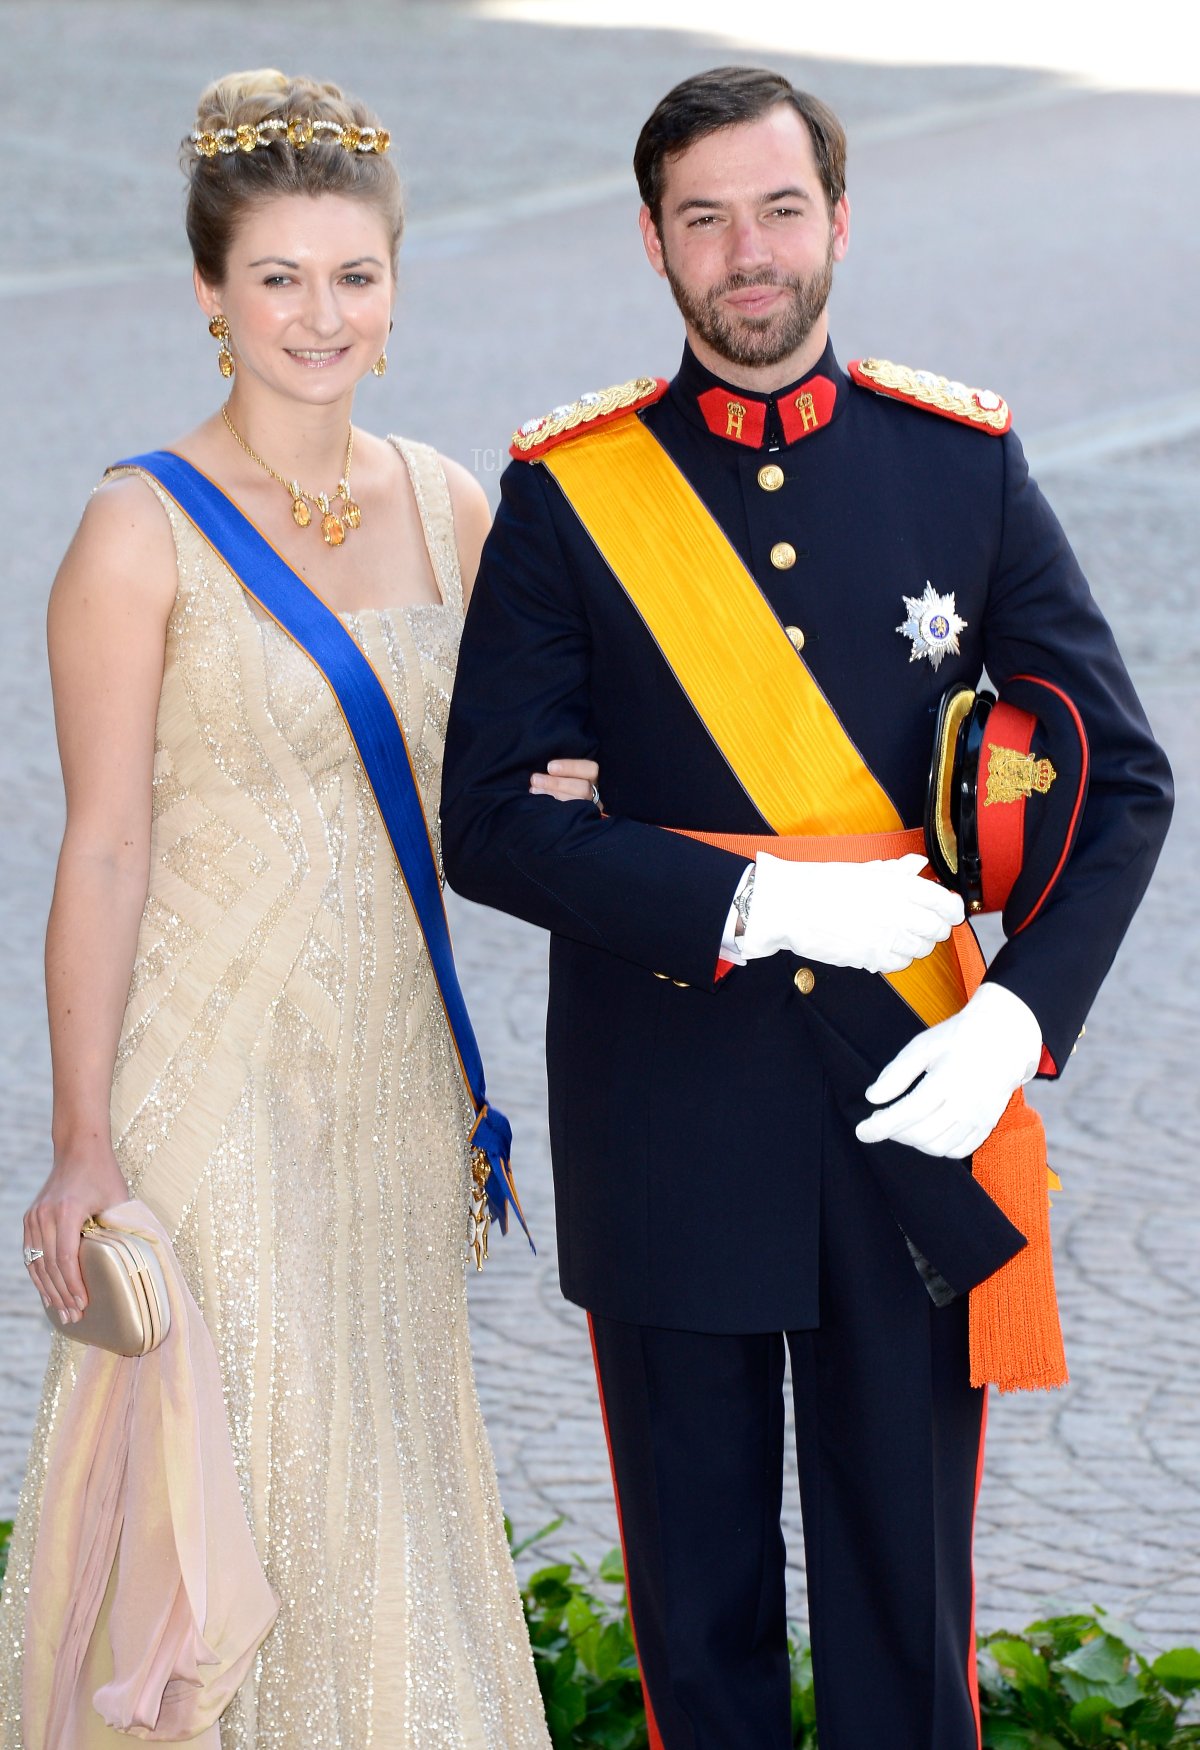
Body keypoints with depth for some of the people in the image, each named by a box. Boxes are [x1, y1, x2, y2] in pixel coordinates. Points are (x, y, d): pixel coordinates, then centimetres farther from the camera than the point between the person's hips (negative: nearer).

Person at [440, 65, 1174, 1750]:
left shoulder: (965, 459, 1)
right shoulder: (567, 490, -3)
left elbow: (1123, 776, 3)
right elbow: (493, 822, -7)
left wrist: (1019, 1013, -11)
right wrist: (760, 903, -17)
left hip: (913, 1113, 1)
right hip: (668, 1138, -1)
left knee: (907, 1580, 7)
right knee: (698, 1597, 10)